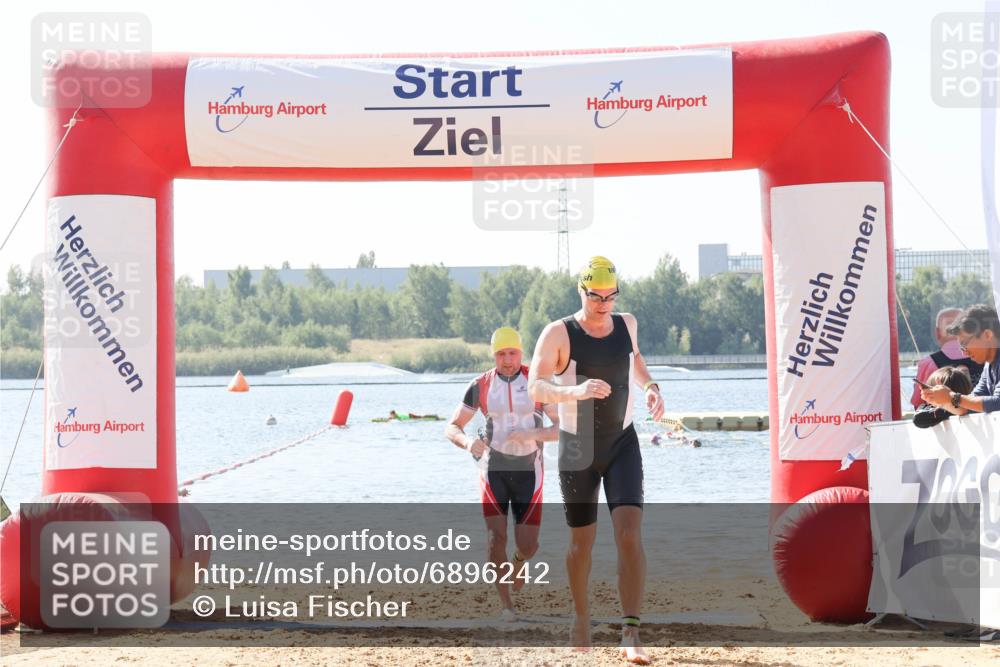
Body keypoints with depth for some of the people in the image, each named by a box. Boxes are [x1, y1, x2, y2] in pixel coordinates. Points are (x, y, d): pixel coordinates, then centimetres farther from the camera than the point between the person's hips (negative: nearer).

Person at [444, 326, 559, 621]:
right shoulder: (480, 386, -2)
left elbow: (564, 428, -7)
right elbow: (451, 428, 0)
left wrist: (532, 435, -26)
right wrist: (468, 441, -24)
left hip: (528, 472, 0)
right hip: (494, 471, 0)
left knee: (528, 544, -4)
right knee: (496, 537, -15)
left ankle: (518, 561, 35)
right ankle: (506, 604, -1)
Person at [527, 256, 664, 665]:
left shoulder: (627, 324, 1)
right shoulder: (559, 334, -12)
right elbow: (535, 388, -22)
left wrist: (650, 387, 5)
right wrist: (576, 391, -39)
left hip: (623, 443, 2)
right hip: (577, 448, -2)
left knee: (629, 533, -15)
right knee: (582, 540, 10)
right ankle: (581, 617, 36)